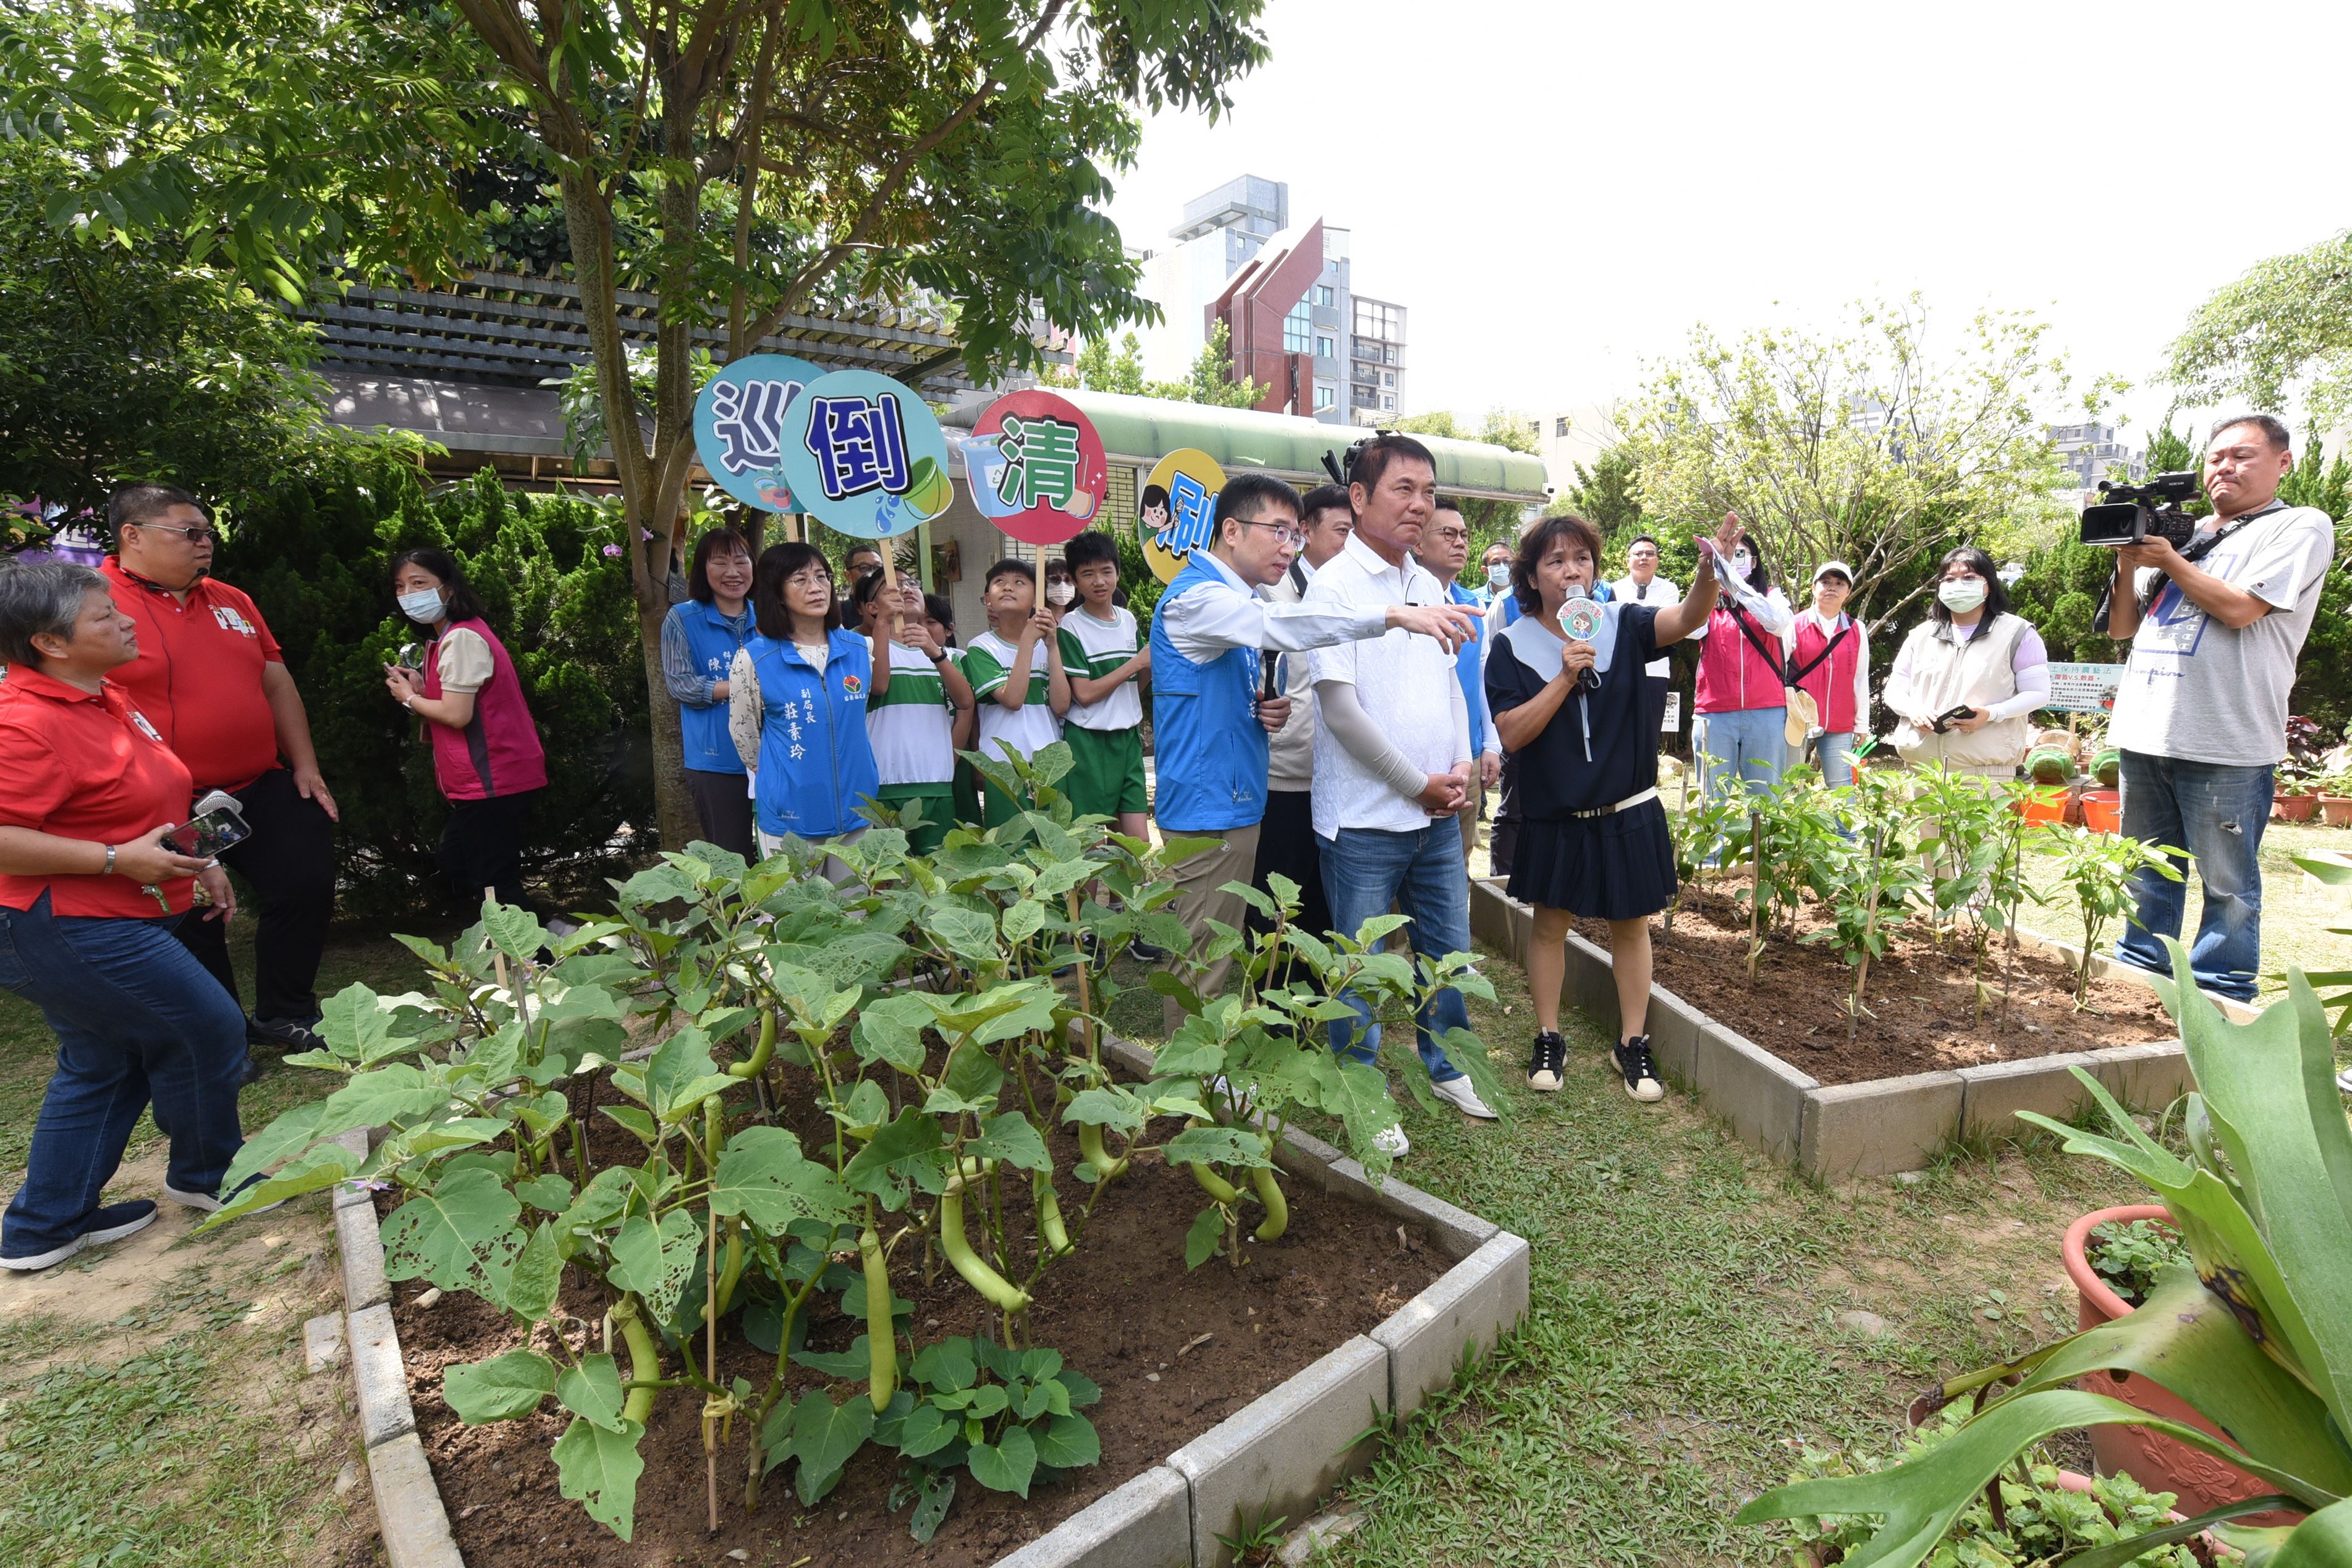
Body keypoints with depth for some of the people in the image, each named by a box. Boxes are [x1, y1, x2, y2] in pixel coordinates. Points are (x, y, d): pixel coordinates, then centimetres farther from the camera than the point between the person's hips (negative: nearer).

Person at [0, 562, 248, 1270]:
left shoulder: (108, 699, 9)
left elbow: (140, 804, 22)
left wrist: (200, 861, 16)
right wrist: (120, 860, -27)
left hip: (114, 923, 10)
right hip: (68, 932, -10)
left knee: (104, 1066, 18)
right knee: (206, 1029, -1)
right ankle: (208, 1175, 21)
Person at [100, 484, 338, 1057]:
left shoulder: (231, 601, 11)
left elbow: (276, 683, 15)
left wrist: (305, 765, 9)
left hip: (264, 791, 6)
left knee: (308, 888, 7)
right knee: (193, 929, 9)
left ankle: (284, 1011, 27)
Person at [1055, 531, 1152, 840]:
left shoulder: (1129, 619, 10)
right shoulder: (1071, 626, -8)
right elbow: (1084, 694, -15)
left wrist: (1154, 663, -3)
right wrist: (1136, 663, -14)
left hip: (1128, 738, 5)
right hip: (1088, 742, -5)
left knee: (1139, 839, 4)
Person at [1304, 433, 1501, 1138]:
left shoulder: (1428, 585, 10)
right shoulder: (1334, 585, -12)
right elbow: (1340, 709, -18)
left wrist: (1462, 765, 1)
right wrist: (1419, 784, -12)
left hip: (1438, 813, 7)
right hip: (1365, 820, -7)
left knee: (1449, 948, 18)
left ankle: (1445, 1064, 40)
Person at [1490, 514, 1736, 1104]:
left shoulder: (1622, 624, -4)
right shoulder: (1514, 645, -7)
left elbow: (1688, 617, -24)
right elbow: (1512, 734, -15)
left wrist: (1711, 568, -43)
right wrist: (1566, 676, -23)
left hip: (1627, 813, 1)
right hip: (1553, 817, -1)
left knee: (1630, 925, 10)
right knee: (1549, 923, 10)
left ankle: (1632, 1044, 26)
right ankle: (1548, 1040, 26)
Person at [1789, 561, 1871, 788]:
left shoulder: (1857, 631, 12)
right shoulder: (1795, 626, 2)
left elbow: (1861, 680, 14)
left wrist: (1862, 724, 12)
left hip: (1840, 728, 2)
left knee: (1842, 788, 0)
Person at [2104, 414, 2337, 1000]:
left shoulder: (2301, 527, 2)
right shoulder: (2183, 534, 19)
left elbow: (2239, 608, -12)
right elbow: (2122, 627, 17)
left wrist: (2167, 559, -3)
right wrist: (2129, 561, 3)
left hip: (2224, 743, -6)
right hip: (2145, 733, 6)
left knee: (2227, 885, 2)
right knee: (2146, 876, 13)